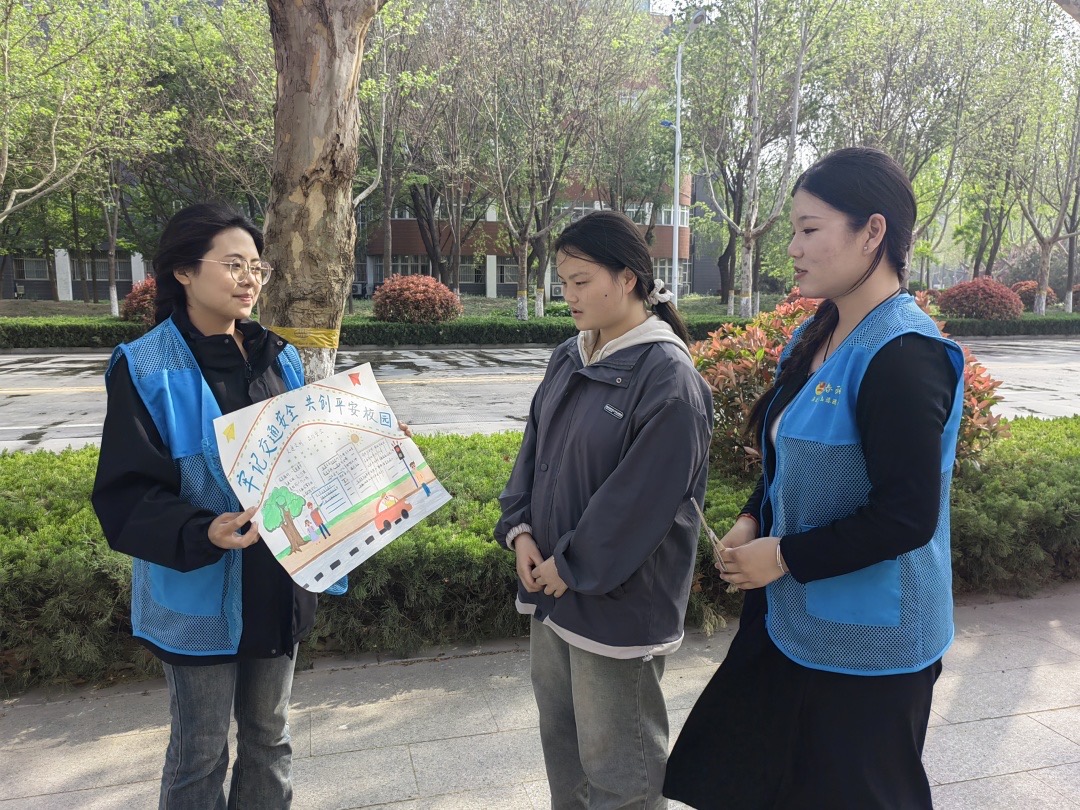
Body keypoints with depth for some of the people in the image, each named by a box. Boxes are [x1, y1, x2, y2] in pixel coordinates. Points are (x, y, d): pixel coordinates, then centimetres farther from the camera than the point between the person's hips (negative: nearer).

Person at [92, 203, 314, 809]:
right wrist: (202, 534, -31)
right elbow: (127, 495, -16)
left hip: (279, 583, 5)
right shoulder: (147, 369, -13)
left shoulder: (278, 358, 3)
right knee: (202, 749, 13)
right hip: (201, 595, -4)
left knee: (269, 734, 20)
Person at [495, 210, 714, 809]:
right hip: (551, 585, 8)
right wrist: (519, 529, -3)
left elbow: (642, 496, -22)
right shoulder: (568, 358, 6)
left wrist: (573, 565, -16)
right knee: (559, 737, 24)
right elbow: (534, 446, 11)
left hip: (618, 600, -8)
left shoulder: (668, 376, -19)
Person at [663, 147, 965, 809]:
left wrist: (784, 558, -17)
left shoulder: (903, 354, -22)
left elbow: (907, 516, -24)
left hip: (865, 647, -8)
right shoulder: (818, 337, 5)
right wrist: (753, 521, 0)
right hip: (794, 619, 8)